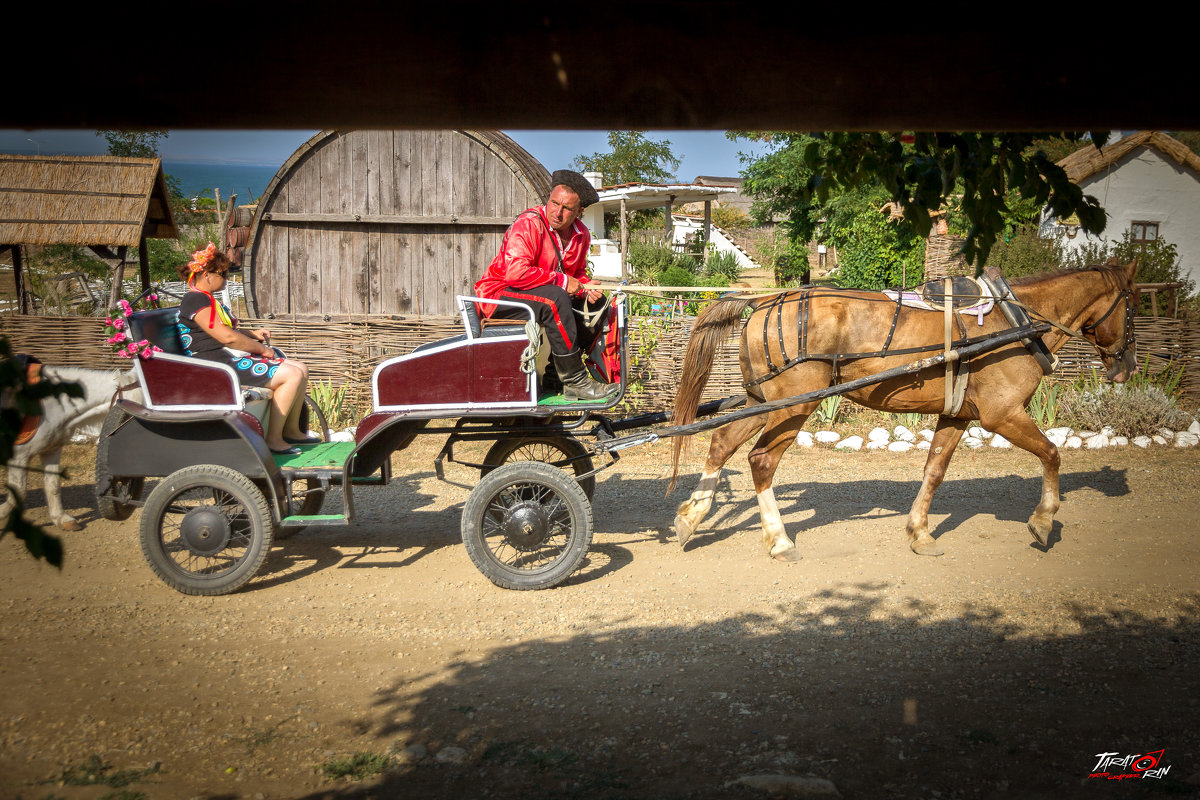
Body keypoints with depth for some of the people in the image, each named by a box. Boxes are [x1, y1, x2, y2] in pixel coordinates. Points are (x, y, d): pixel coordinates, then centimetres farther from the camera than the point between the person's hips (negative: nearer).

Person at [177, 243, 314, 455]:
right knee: (292, 375, -21)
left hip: (234, 358, 11)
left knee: (301, 368, 8)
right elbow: (227, 337, -20)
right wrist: (262, 349, -10)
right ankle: (273, 439, -17)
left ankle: (291, 431, 13)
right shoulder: (196, 300, -14)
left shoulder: (205, 299, 21)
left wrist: (253, 334, 16)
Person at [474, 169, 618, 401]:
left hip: (547, 295, 9)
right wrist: (562, 280, -25)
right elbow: (516, 273, -33)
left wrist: (586, 289, -8)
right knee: (555, 299, -34)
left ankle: (558, 367, -7)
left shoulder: (581, 234, 4)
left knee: (597, 303, 0)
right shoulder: (528, 224, -21)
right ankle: (574, 381, -28)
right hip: (500, 294, -9)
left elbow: (578, 275, 17)